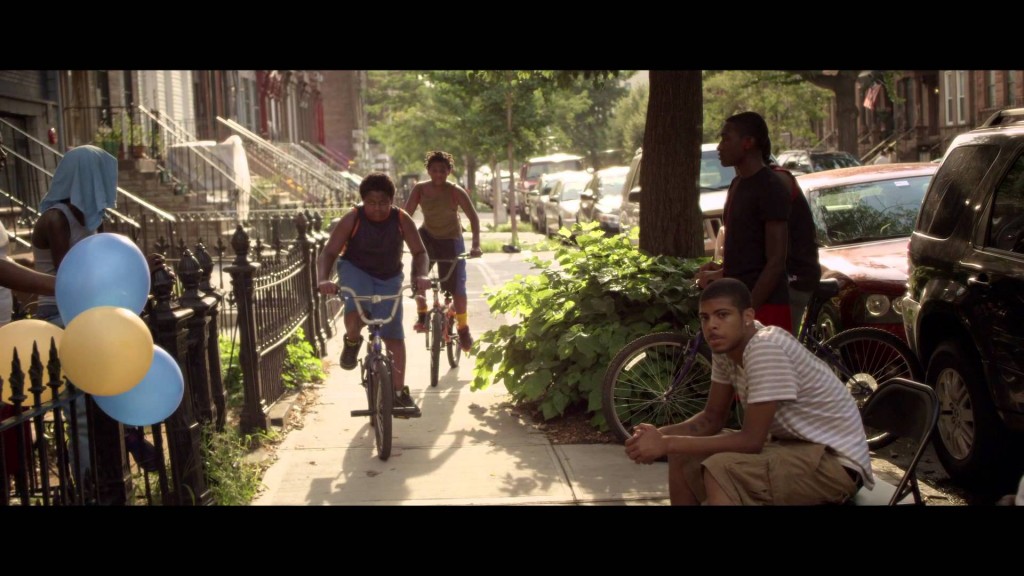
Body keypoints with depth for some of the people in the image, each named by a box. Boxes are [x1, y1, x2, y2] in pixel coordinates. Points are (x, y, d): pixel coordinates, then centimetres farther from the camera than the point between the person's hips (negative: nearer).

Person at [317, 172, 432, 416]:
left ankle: (399, 391, 7)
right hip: (355, 271, -2)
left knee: (394, 335, -2)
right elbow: (328, 252, -22)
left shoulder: (402, 220, -16)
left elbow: (419, 252, -11)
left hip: (388, 278, 2)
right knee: (356, 313, -33)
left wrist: (420, 276, -32)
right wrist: (323, 279, -40)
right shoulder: (352, 220, -20)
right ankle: (352, 342, 3)